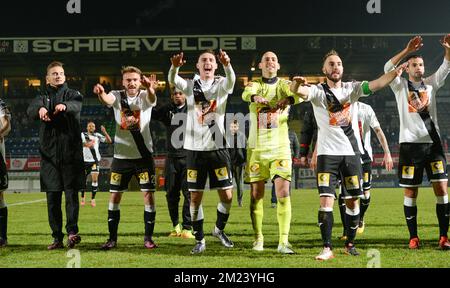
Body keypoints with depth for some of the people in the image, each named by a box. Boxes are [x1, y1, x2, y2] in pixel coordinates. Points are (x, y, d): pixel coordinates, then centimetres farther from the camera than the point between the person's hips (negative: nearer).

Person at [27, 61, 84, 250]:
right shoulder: (43, 98, 13)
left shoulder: (72, 94, 9)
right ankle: (57, 237, 7)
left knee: (71, 192, -9)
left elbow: (77, 105, -16)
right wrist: (40, 109, -35)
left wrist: (65, 106, -40)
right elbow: (30, 110, -9)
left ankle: (72, 232, -15)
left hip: (71, 151, -2)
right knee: (52, 197, 3)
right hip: (49, 152, 2)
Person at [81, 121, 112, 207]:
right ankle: (82, 198, 23)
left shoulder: (97, 135, 9)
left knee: (95, 179, -9)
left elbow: (109, 141, 2)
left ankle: (93, 199, -3)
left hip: (95, 160, 0)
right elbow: (81, 143, -14)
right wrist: (86, 144, -36)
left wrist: (105, 132, -13)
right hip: (85, 160, 0)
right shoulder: (83, 134, 5)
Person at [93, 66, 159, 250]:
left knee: (148, 194, -4)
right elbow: (107, 100, -25)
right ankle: (112, 238, 14)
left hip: (143, 154, -1)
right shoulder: (117, 96, -1)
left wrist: (150, 88, -55)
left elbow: (152, 98, -30)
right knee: (114, 196, 4)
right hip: (121, 155, 2)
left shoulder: (144, 96, -4)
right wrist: (100, 93, -50)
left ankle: (148, 237, 7)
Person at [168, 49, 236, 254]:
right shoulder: (190, 85, 5)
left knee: (227, 195, 0)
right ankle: (199, 240, 15)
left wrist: (227, 65, -43)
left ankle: (219, 229, 25)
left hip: (218, 147, 0)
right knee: (195, 197, 2)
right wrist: (174, 67, -39)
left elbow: (231, 80, -20)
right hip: (195, 148, 0)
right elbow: (173, 80, -16)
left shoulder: (221, 85, 4)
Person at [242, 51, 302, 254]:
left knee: (283, 193, -11)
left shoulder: (284, 85, 5)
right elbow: (246, 94, -18)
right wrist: (256, 97, -42)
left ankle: (283, 241, -9)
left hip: (279, 147, -1)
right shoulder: (254, 85, 7)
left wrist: (288, 99, -41)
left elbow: (297, 94, -17)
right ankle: (258, 238, 18)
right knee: (256, 195, 4)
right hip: (256, 148, 1)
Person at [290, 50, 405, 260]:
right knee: (326, 201, -11)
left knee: (352, 202, 8)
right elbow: (298, 91, -22)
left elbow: (375, 84, -9)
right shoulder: (318, 91, -1)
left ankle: (349, 244, 24)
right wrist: (296, 83, -46)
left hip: (351, 152, 3)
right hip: (327, 153, -2)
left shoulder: (351, 88, 6)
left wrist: (394, 73, -28)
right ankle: (327, 248, -5)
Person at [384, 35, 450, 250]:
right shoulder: (400, 86, 5)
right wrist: (408, 50, -23)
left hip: (433, 142, 2)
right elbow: (388, 68, -13)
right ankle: (413, 237, 10)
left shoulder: (430, 84, 12)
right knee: (410, 193, 2)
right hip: (410, 143, -2)